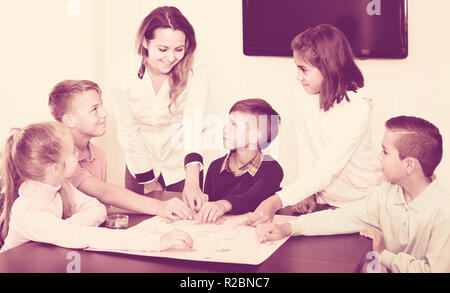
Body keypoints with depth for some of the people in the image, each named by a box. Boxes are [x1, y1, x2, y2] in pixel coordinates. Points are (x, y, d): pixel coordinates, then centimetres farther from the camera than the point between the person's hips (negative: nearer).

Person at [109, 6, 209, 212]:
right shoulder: (122, 72, -17)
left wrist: (192, 181, -45)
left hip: (182, 168, -1)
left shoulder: (195, 75, -19)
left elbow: (193, 124, -33)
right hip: (141, 164, 1)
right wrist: (148, 178, -7)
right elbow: (128, 131, -10)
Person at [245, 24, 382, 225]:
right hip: (322, 200, 5)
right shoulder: (303, 97, -1)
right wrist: (307, 194, -8)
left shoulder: (358, 105, -20)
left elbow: (327, 169, -26)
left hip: (360, 203, -4)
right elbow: (305, 152, 6)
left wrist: (277, 201, -32)